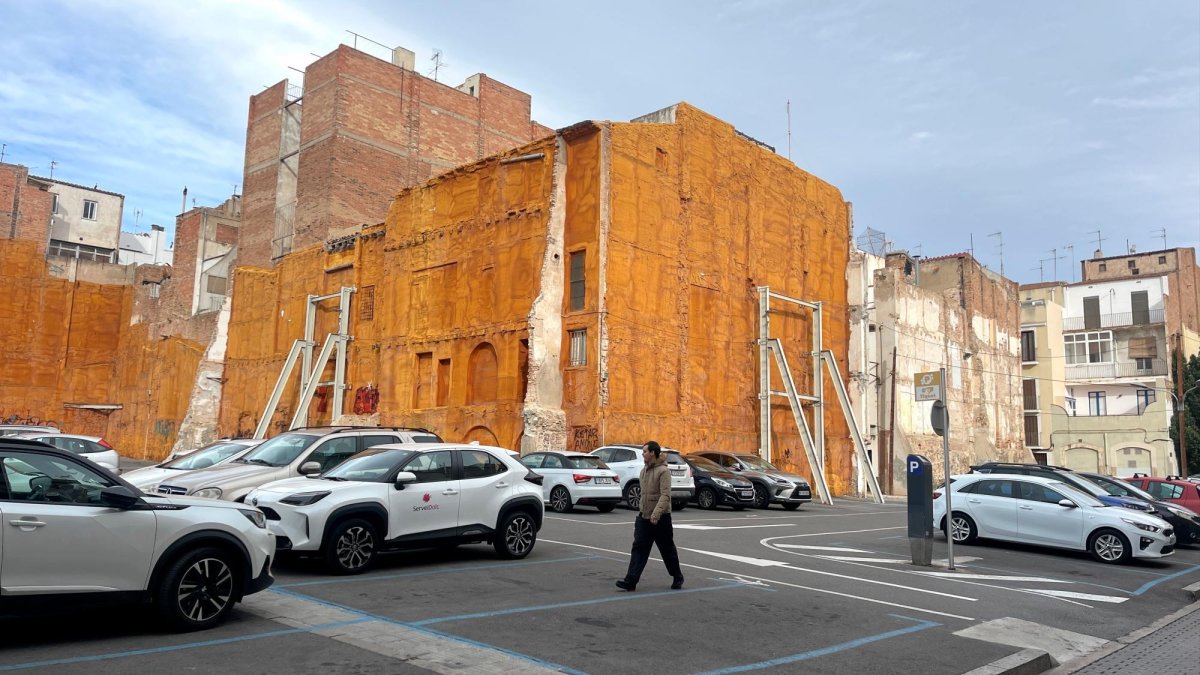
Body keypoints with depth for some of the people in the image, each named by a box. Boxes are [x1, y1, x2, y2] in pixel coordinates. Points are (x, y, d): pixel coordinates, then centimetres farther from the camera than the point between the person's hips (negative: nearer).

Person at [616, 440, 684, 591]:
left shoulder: (663, 471, -17)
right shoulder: (644, 470, 10)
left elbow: (665, 495, -25)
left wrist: (656, 514, -33)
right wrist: (641, 509, 17)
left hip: (660, 518, -7)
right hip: (644, 517, 7)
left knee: (667, 550, 8)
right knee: (639, 548, -1)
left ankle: (677, 578, 27)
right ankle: (631, 581, -3)